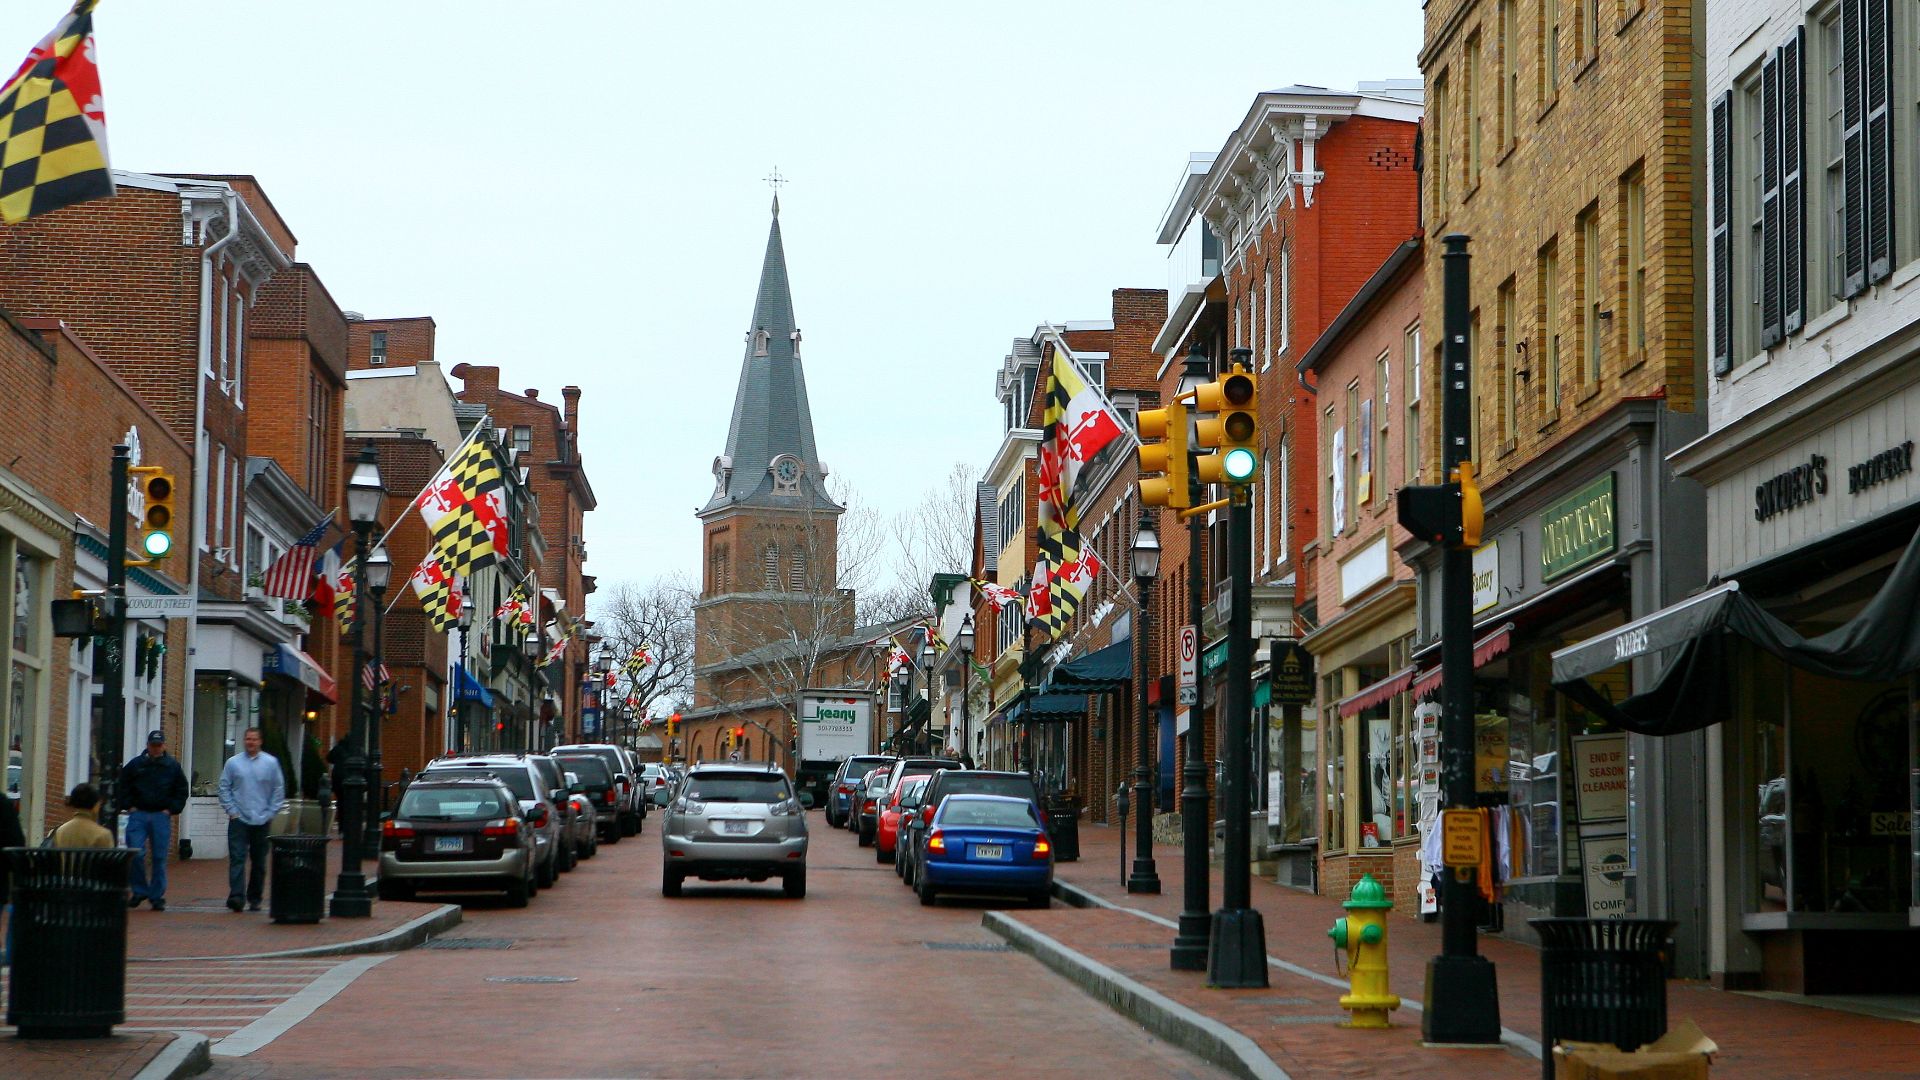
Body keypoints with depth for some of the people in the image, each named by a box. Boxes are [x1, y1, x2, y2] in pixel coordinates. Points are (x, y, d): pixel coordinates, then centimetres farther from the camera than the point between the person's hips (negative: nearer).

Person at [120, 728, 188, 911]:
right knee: (136, 853, -11)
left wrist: (172, 810, 1)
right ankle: (140, 890, 5)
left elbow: (182, 791, 12)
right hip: (138, 815, 0)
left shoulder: (173, 767, 7)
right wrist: (129, 806, 2)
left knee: (159, 857, 1)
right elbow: (122, 787, 13)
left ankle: (157, 896, 9)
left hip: (162, 816, 0)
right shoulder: (136, 765, 6)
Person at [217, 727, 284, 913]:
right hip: (238, 819, -1)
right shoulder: (233, 763, 4)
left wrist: (271, 813, -1)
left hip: (262, 821, 1)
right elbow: (224, 788, 6)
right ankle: (236, 896, -20)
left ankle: (254, 899, 18)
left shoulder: (271, 763, 4)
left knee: (259, 863, 8)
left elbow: (279, 789, 6)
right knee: (237, 858, -13)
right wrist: (231, 810, -3)